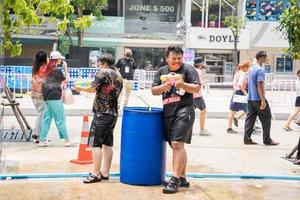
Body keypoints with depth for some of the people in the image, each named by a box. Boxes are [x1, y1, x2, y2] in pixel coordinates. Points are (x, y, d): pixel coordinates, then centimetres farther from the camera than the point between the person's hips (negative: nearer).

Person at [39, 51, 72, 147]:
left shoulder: (48, 69, 11)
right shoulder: (57, 70, -13)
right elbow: (66, 80, -5)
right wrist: (65, 69, 1)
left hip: (47, 97, 8)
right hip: (55, 97, -8)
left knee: (47, 118, 10)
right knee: (61, 119, -2)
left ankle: (42, 140, 10)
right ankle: (66, 140, 3)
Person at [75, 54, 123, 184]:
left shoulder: (103, 72, -8)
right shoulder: (119, 76, 15)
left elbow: (92, 89, -12)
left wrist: (80, 88, 5)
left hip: (102, 113, -8)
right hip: (113, 113, 8)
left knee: (95, 143, -6)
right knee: (108, 143, 12)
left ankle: (96, 174, -7)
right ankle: (105, 172, 16)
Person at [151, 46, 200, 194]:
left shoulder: (189, 70, -1)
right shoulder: (161, 72, 13)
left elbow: (197, 89, -7)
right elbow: (153, 91, 9)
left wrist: (183, 85, -23)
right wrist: (164, 87, -10)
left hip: (184, 111, -6)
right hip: (168, 112, 6)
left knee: (177, 144, -14)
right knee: (176, 146, 12)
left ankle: (175, 179, -11)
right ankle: (182, 178, 22)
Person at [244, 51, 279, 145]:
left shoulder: (251, 68, 13)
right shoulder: (260, 70, -15)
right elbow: (260, 86, -21)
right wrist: (263, 100, -22)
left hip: (250, 98, 9)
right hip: (258, 98, -9)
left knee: (250, 118, 8)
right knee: (266, 119, 1)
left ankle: (247, 139, 6)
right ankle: (267, 140, 6)